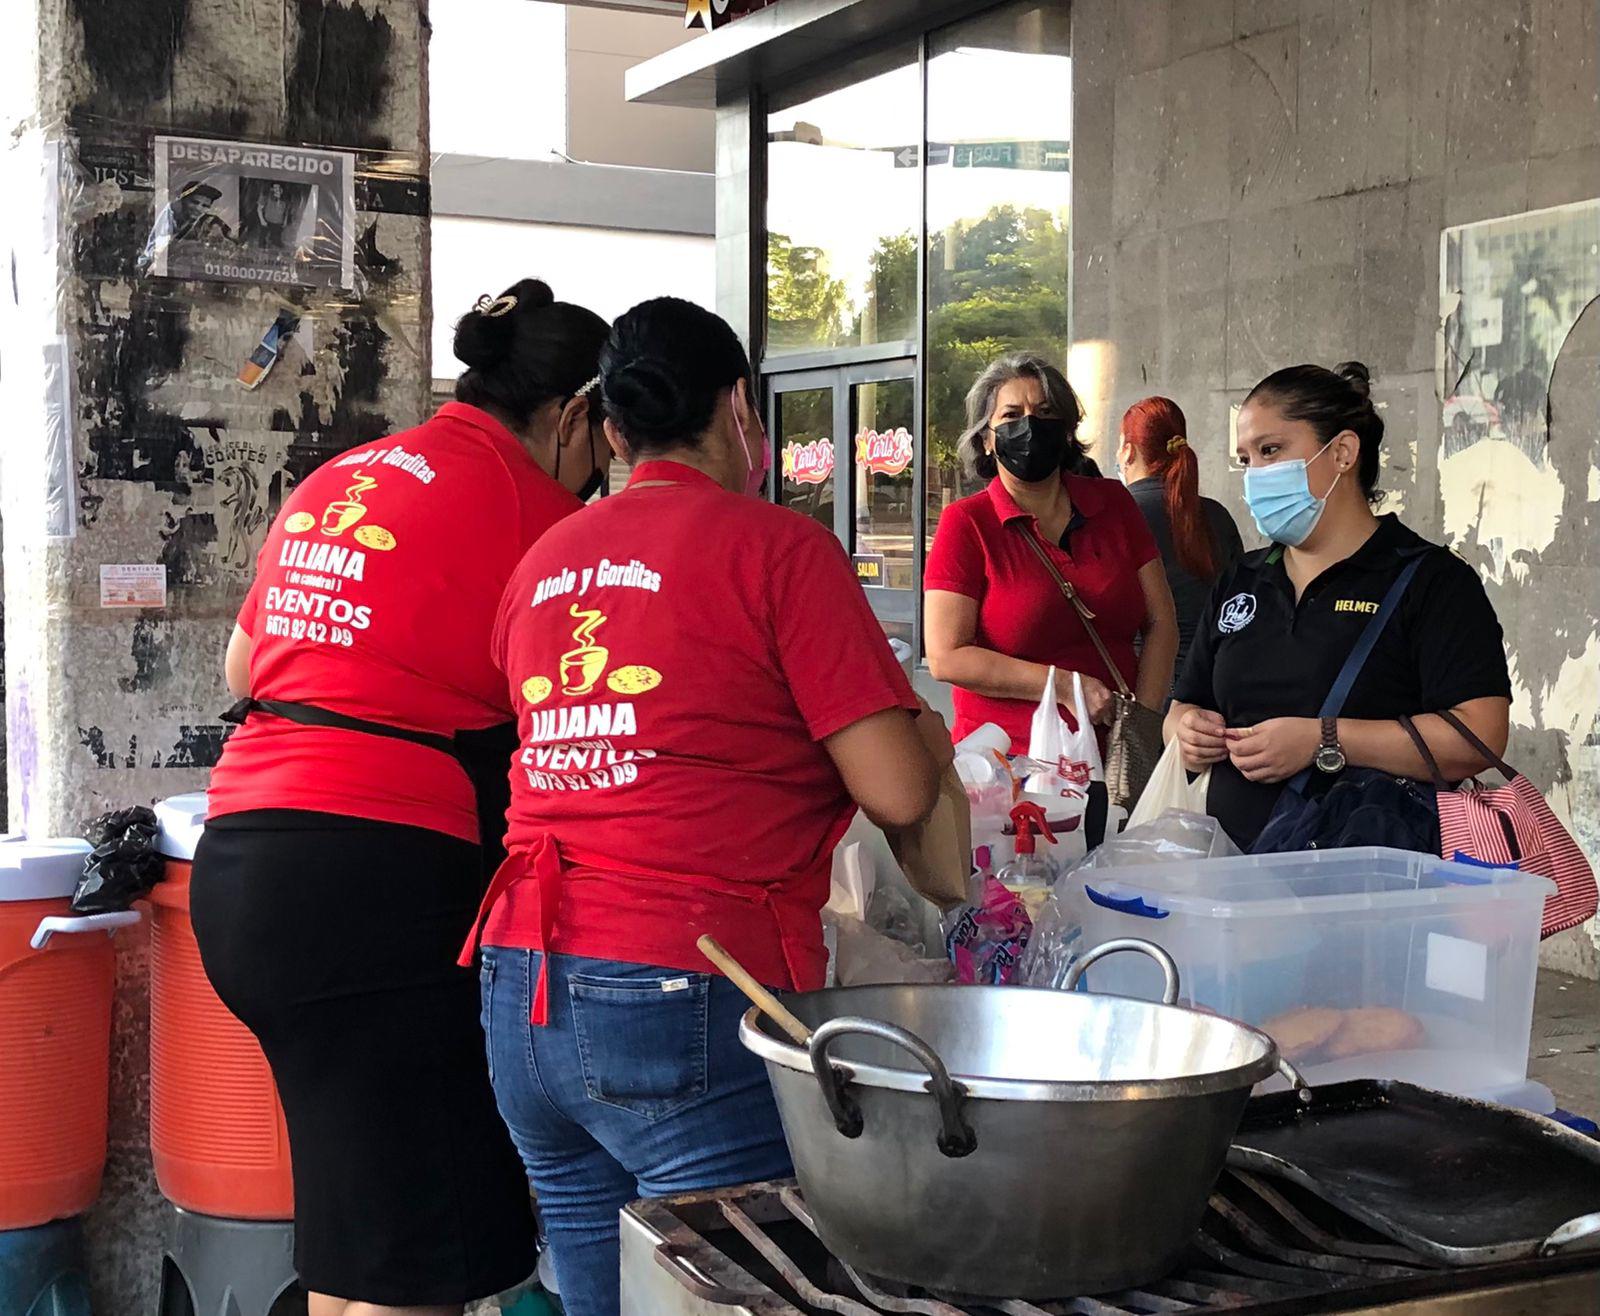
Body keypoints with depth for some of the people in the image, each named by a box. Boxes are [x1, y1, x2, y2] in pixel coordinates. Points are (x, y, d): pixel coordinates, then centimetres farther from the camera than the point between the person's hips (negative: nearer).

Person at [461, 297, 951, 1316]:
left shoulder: (546, 562, 13)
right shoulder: (779, 546, -5)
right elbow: (898, 793, -9)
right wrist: (929, 731, 13)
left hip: (523, 996, 7)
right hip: (688, 1002, -7)